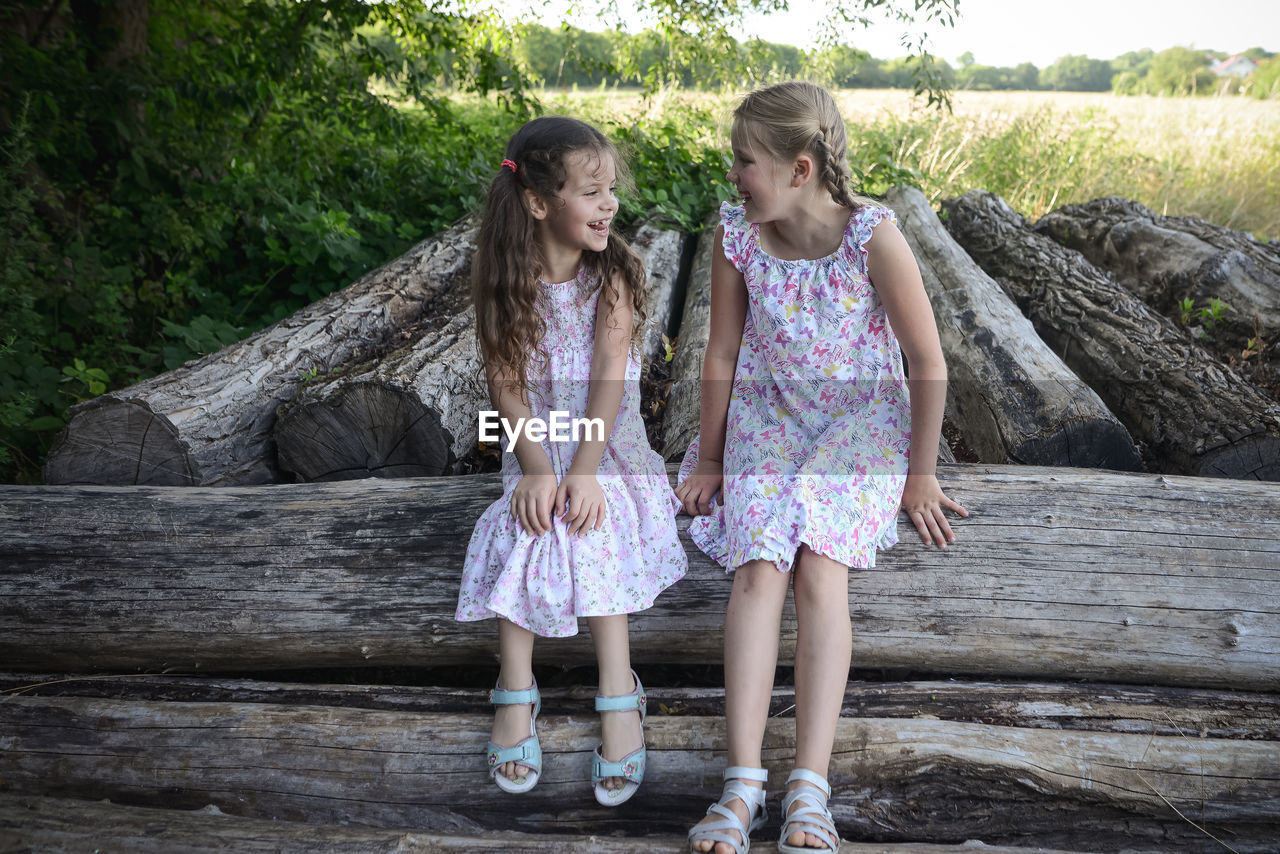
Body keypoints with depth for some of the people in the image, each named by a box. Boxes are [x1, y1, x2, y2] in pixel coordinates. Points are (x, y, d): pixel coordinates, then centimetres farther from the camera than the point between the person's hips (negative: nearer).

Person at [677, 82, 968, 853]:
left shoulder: (873, 235, -20)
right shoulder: (736, 235, -10)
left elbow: (928, 365, -12)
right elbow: (722, 355, 2)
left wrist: (920, 475, -5)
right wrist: (709, 459, 8)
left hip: (861, 415, -2)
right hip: (769, 416, 2)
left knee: (820, 569, -24)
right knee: (759, 568, -21)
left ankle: (810, 789, -25)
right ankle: (744, 782, -25)